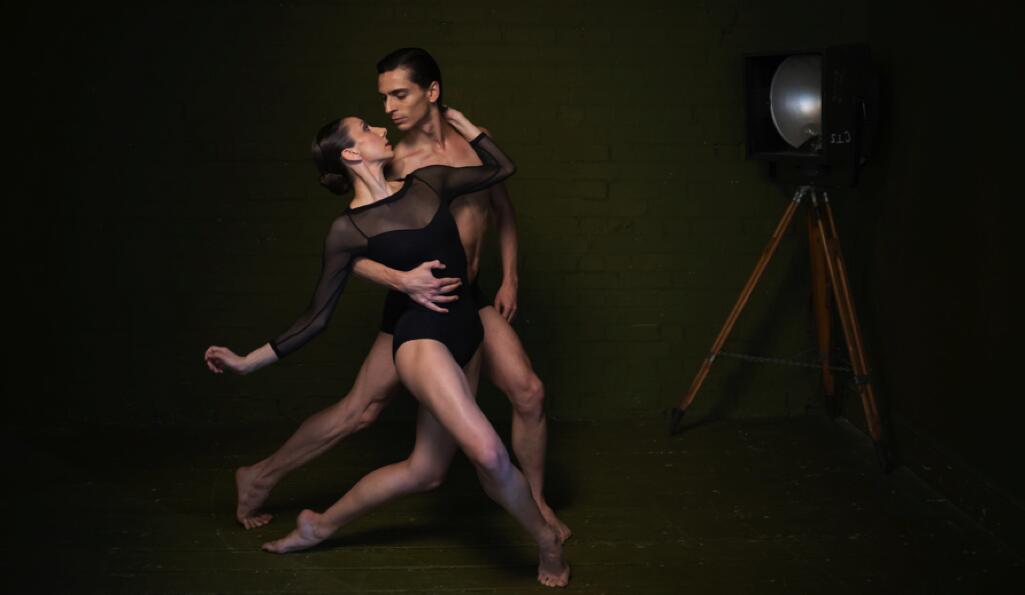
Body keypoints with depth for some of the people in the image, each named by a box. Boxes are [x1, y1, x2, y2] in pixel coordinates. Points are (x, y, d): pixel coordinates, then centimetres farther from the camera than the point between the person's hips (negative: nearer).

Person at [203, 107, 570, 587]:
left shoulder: (427, 183, 9)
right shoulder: (348, 228, -5)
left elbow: (502, 168, 20)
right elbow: (316, 317, 1)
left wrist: (458, 121, 21)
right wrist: (248, 362, -3)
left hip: (466, 335, 7)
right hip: (422, 337, -7)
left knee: (425, 469, 12)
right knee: (488, 452, -26)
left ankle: (321, 525, 31)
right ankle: (546, 541, 0)